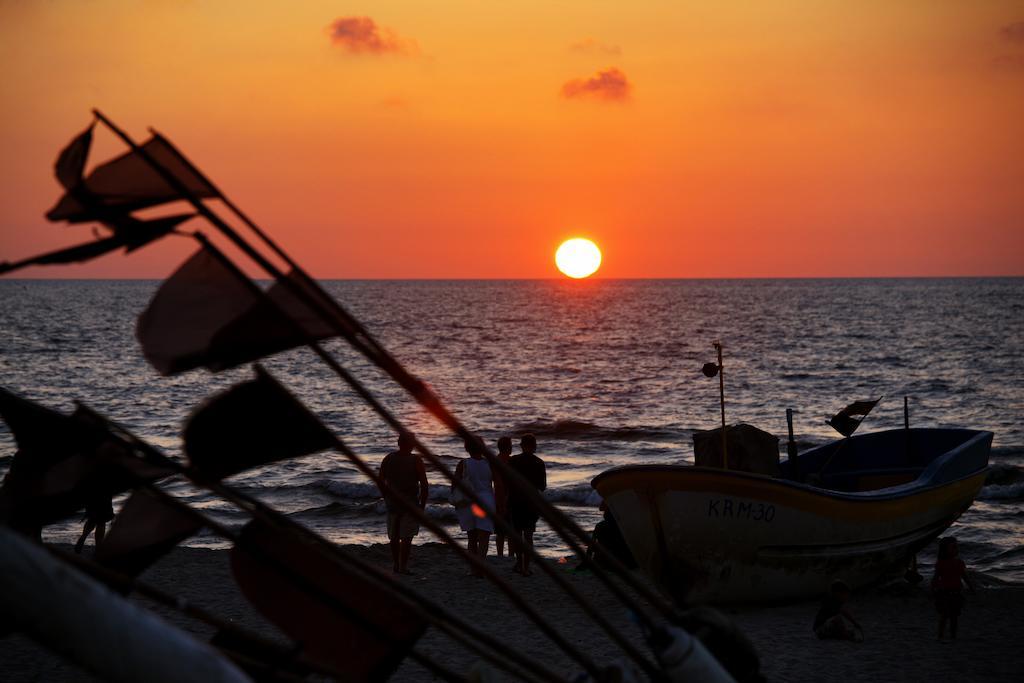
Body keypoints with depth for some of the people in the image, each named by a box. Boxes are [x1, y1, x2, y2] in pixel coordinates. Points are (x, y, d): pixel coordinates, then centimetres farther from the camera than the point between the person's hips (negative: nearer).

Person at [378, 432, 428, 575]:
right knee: (407, 536, -1)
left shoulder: (388, 459, 3)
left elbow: (380, 481, 7)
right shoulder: (415, 460, -9)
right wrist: (422, 506, -6)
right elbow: (424, 485, -12)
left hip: (392, 501, 4)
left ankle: (396, 564, 25)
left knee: (394, 536, 16)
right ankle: (403, 566, -5)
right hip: (410, 502, -4)